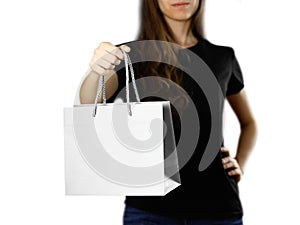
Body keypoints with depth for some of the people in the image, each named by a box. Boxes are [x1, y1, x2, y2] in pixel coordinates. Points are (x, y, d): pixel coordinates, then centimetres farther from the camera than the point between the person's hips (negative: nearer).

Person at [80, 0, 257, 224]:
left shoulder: (223, 57, 8)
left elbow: (249, 123, 21)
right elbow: (89, 102, -18)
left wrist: (240, 165, 4)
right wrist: (98, 71, -39)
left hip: (216, 205, 2)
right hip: (149, 206, -2)